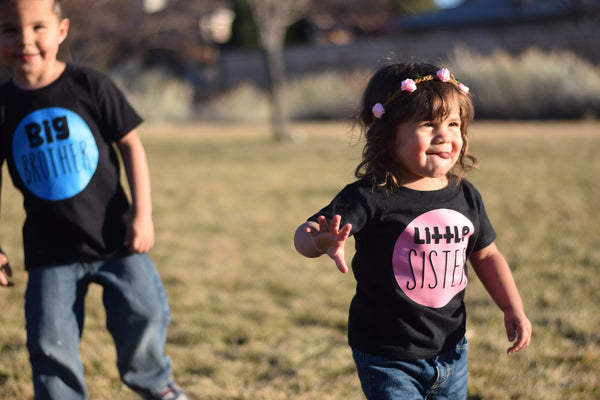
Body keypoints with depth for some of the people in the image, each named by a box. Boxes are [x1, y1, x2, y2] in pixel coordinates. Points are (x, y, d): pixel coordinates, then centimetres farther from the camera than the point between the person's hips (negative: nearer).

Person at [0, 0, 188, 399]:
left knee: (143, 315, -7)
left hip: (114, 237, -1)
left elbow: (131, 145, -1)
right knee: (50, 343, -2)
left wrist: (142, 214, -6)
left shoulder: (90, 86, -7)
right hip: (50, 249, 2)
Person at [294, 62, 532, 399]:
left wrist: (514, 309, 7)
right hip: (387, 360, -6)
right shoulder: (370, 197, -19)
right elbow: (306, 234, -30)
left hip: (451, 352, 6)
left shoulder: (465, 196, 0)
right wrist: (323, 242, -54)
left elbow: (486, 255, 15)